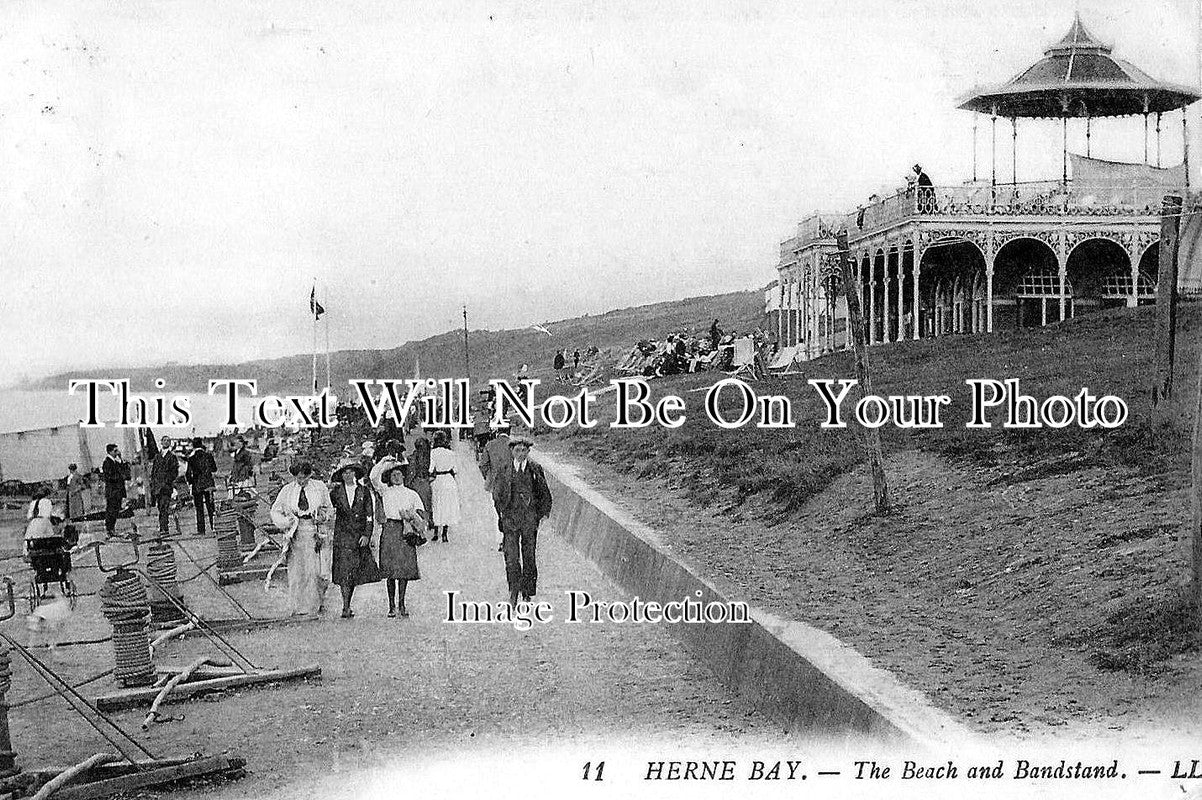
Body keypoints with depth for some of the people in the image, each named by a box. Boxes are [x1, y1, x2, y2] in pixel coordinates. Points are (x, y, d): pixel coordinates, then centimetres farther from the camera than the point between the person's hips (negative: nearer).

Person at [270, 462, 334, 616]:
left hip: (316, 533, -1)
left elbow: (330, 509, 16)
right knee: (297, 571, -1)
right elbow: (275, 511, 10)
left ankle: (319, 601, 13)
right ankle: (299, 606, 7)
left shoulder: (320, 488, 6)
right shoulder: (287, 491, 7)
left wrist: (323, 516, -5)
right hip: (296, 533, 1)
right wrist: (286, 522, -7)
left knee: (319, 571, -8)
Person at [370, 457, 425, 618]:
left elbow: (420, 511, 15)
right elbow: (374, 477, -1)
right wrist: (383, 462, 1)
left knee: (405, 568, -2)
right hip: (390, 530, -1)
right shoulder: (385, 491, 13)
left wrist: (415, 516, -5)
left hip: (406, 531, 1)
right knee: (390, 570, -4)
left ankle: (401, 604, 6)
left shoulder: (411, 494, 18)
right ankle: (392, 606, 1)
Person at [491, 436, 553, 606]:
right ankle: (514, 591, 2)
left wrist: (542, 514, 4)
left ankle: (527, 591, 20)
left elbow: (545, 494, 10)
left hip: (530, 517, 1)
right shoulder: (505, 469, 1)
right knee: (511, 557, -8)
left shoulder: (535, 469, 2)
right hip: (510, 517, -1)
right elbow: (496, 492, 9)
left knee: (529, 556, 8)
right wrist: (502, 511, 2)